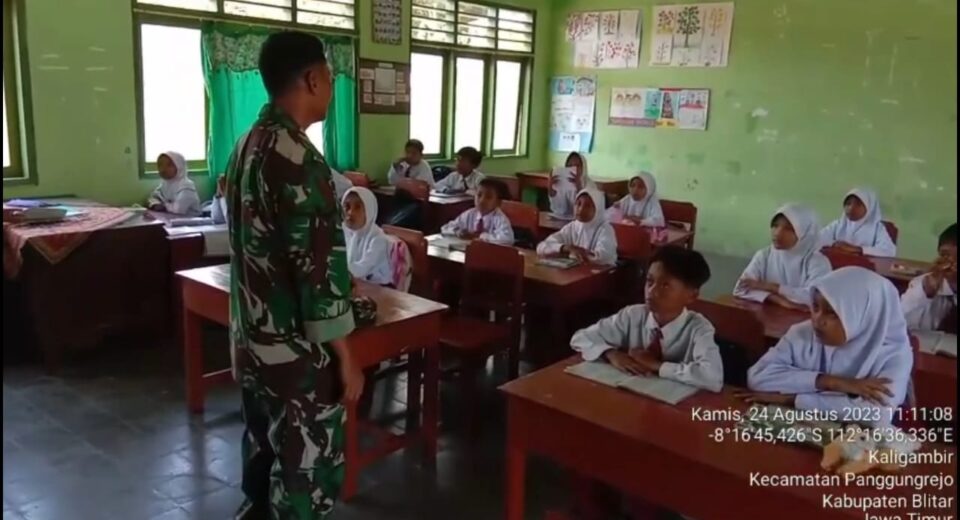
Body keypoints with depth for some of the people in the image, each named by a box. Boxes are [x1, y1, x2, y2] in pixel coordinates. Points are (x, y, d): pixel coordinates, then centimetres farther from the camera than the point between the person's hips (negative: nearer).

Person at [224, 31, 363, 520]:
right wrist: (345, 357, -15)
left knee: (264, 457, 22)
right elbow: (319, 269, -23)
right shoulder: (299, 158, -22)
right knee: (307, 473, 6)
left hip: (251, 340, 9)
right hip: (296, 351, -9)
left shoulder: (247, 145, 7)